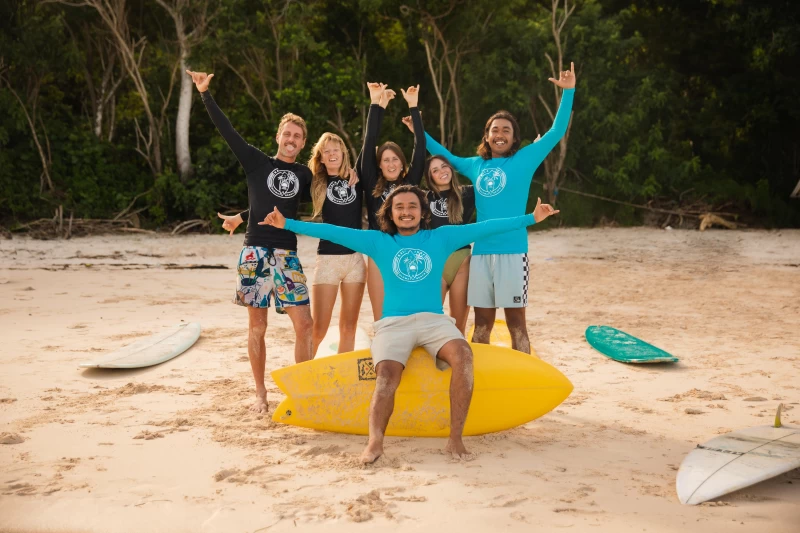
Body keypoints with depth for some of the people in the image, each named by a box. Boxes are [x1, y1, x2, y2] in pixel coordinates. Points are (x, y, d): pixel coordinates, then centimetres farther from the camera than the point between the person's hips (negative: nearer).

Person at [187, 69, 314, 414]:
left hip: (287, 255, 2)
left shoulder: (305, 175, 12)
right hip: (255, 252, -2)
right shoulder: (257, 163, 5)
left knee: (304, 325, -6)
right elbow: (227, 131, -1)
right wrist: (205, 94, -6)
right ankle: (260, 394, 15)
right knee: (257, 326, 3)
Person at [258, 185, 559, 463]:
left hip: (434, 320, 1)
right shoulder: (378, 242, 12)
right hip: (393, 323, 0)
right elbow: (333, 232, 9)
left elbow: (484, 228, 10)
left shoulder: (441, 238, 13)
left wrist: (530, 218, 8)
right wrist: (288, 224, 4)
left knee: (463, 355, -30)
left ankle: (455, 438, -27)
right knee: (387, 374, -30)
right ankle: (375, 443, -41)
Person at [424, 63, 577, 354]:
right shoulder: (476, 165, 15)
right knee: (482, 323, 11)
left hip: (512, 251, -4)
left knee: (515, 321, -1)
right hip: (481, 252, 4)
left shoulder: (524, 160, 4)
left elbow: (556, 132, -3)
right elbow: (446, 156, 33)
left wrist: (568, 92, -10)